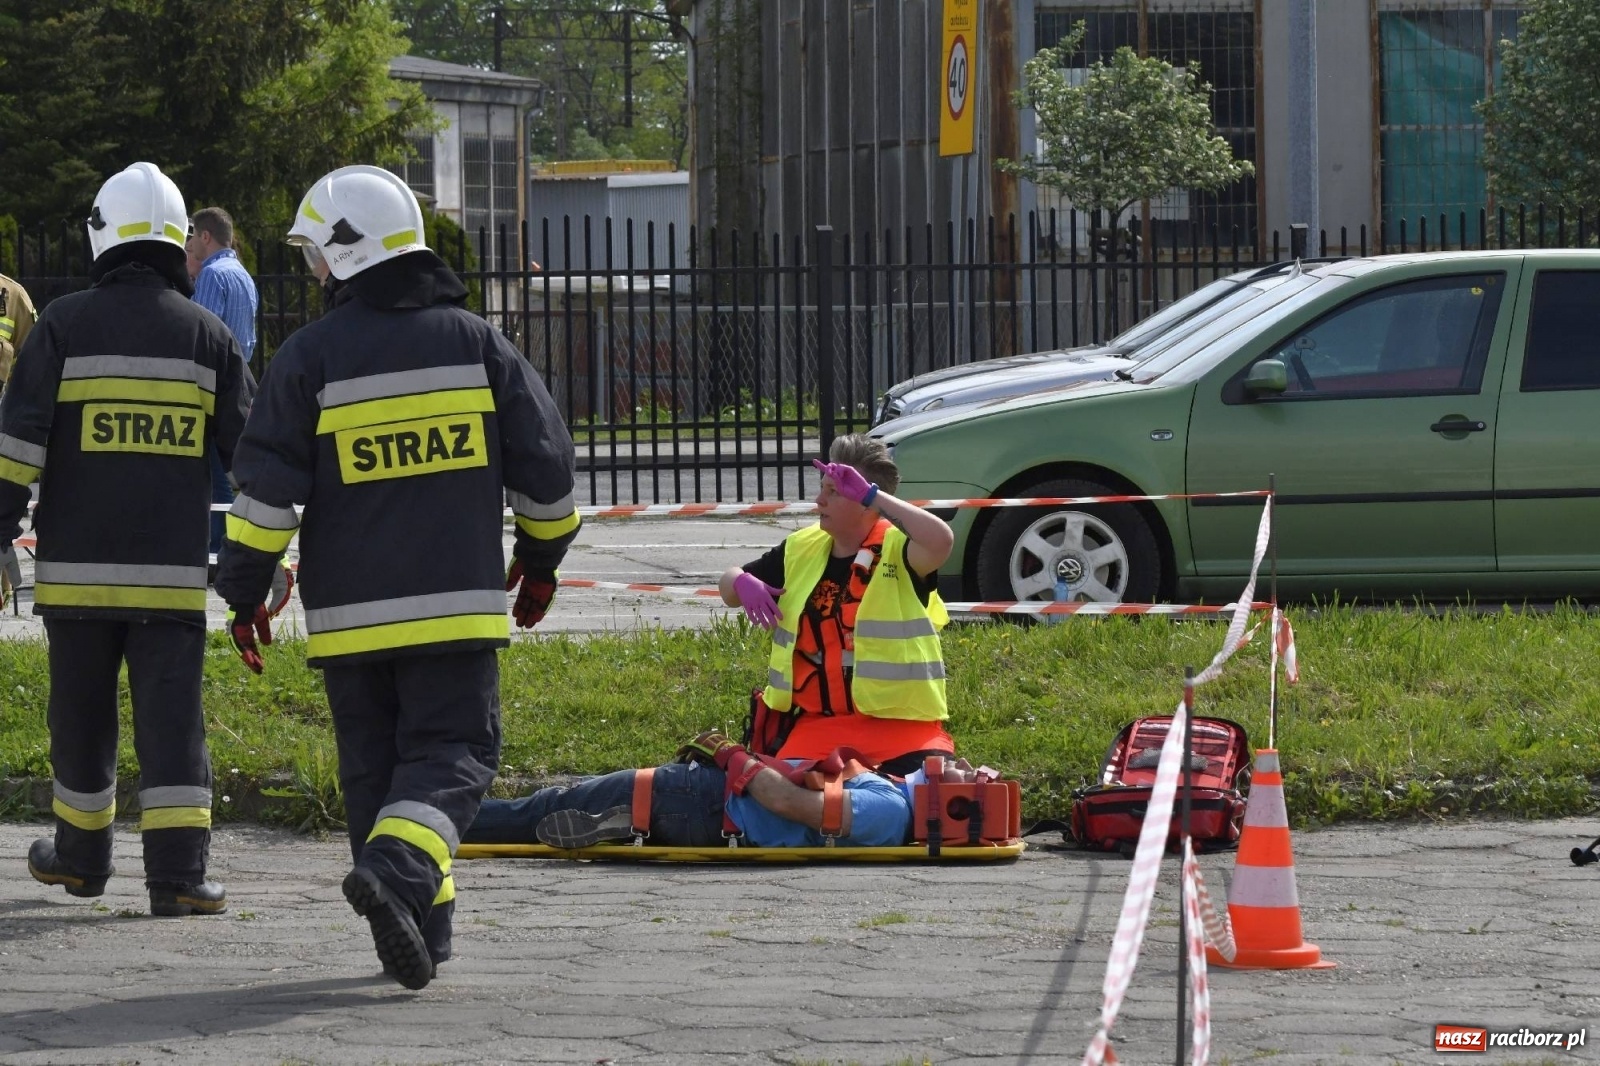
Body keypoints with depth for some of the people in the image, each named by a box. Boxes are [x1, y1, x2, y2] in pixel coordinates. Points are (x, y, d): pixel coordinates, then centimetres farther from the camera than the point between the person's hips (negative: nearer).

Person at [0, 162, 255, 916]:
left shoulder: (64, 326, -1)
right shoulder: (207, 336, 5)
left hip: (79, 568, 0)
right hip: (172, 569, 0)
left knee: (82, 711, 14)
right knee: (172, 714, -2)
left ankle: (82, 854, 27)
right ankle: (178, 870, -12)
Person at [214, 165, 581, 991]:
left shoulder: (310, 357, -3)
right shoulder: (475, 342, 4)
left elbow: (266, 484, -5)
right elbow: (544, 462, 8)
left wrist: (245, 590, 3)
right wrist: (542, 560, 22)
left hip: (349, 613, 0)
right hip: (457, 604, 0)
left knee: (374, 766, 11)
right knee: (451, 753, 0)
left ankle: (421, 927, 11)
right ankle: (397, 869, -27)